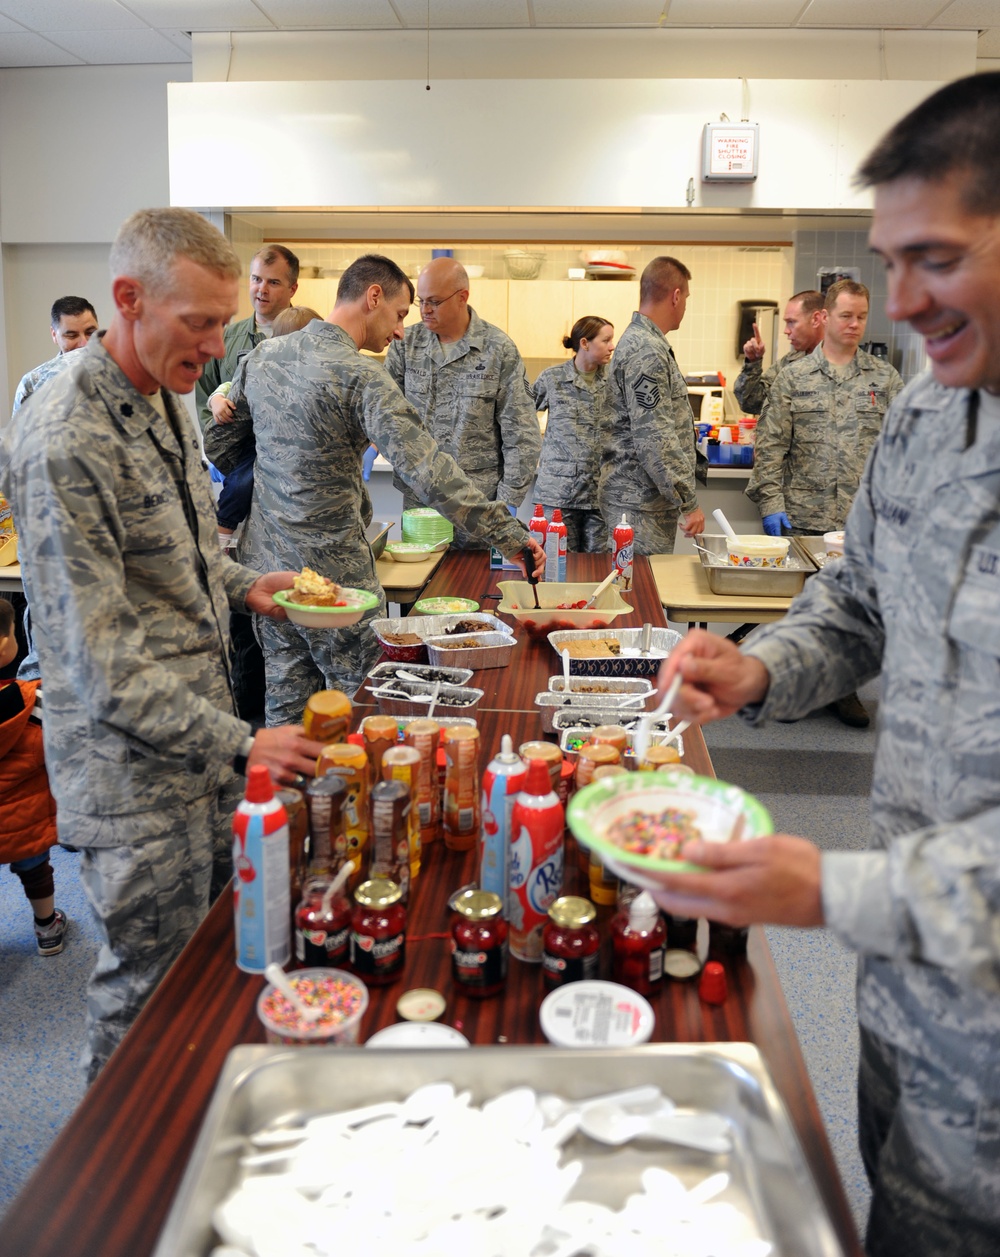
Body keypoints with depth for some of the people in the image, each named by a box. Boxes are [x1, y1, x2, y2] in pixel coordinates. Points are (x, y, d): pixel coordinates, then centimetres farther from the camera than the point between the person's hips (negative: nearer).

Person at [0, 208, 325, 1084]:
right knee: (150, 987, 8)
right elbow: (100, 664, -24)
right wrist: (239, 745, -25)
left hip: (205, 740, 9)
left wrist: (240, 584, 3)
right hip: (133, 776, -9)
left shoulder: (165, 404, 7)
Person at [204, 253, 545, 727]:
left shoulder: (264, 355, 5)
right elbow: (428, 473, -26)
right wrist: (510, 535, -23)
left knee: (286, 702, 17)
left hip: (266, 560, 7)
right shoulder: (360, 376, -18)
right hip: (332, 569, -7)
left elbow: (219, 444, 14)